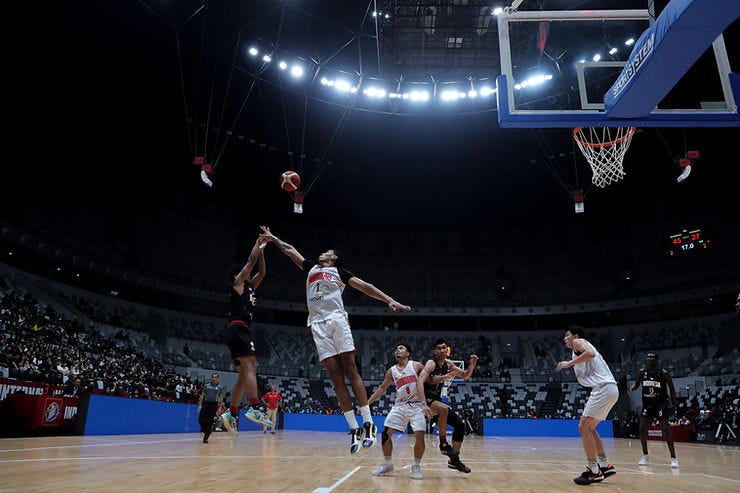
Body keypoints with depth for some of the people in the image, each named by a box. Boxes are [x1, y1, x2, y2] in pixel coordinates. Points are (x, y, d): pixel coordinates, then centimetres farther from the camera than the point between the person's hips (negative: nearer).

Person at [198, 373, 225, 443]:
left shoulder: (220, 387, 4)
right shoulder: (206, 385, 11)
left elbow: (221, 397, 2)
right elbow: (202, 395, 12)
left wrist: (220, 407, -7)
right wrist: (200, 405, 4)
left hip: (214, 405, -3)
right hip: (206, 403, 3)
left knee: (210, 421, -4)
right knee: (200, 419, -5)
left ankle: (205, 438, 3)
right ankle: (204, 429, 27)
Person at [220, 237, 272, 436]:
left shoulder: (249, 288, 27)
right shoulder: (238, 284, 5)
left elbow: (262, 272, 29)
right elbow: (251, 260, 1)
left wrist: (261, 250, 28)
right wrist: (257, 245, 14)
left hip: (240, 330, 10)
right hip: (238, 328, -10)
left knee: (243, 374, 7)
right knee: (250, 367, -21)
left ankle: (231, 413, 6)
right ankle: (254, 408, -30)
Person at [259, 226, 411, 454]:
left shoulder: (339, 271, 14)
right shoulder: (311, 268, 27)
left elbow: (364, 286, 5)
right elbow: (290, 250, 36)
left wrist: (389, 300, -5)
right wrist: (273, 238, 39)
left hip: (337, 319, -3)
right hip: (318, 324, 3)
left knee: (350, 370, -10)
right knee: (335, 375, -4)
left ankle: (368, 424, -10)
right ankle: (354, 429, -6)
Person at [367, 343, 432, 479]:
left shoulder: (416, 366, -2)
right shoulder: (392, 371, 8)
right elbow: (382, 388, 16)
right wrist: (366, 403, 13)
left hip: (417, 406, -3)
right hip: (400, 406, 4)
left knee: (420, 436, -15)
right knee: (385, 434, -4)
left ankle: (416, 467, 7)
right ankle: (387, 465, 16)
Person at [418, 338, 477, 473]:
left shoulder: (449, 364, 5)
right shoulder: (431, 364, -18)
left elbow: (465, 376, 12)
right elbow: (420, 382, -30)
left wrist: (472, 365, -8)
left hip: (438, 400, 8)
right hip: (427, 400, -8)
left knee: (460, 424, 2)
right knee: (444, 408, -37)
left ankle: (454, 460, 13)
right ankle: (443, 443, -18)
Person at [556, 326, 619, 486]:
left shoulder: (578, 342, 1)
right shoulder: (580, 350, 28)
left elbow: (590, 353, -19)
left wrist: (569, 363, -13)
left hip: (604, 388, -10)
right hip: (609, 389, 10)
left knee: (583, 428, -6)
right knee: (589, 428, 17)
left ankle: (594, 471, -4)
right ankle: (605, 466, 18)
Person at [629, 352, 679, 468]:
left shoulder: (664, 373, -15)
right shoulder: (641, 372, -6)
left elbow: (672, 389, -4)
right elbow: (637, 384, 9)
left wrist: (673, 405, -8)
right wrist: (631, 389, -13)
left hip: (661, 403, -3)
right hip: (647, 404, 4)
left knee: (665, 428, -16)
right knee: (642, 428, -2)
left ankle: (673, 458, -7)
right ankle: (645, 455, 14)